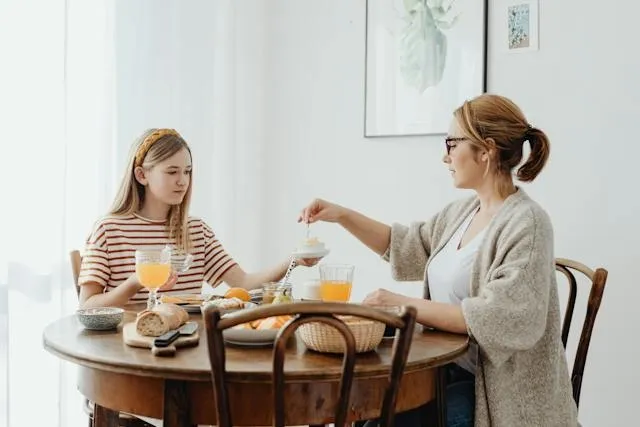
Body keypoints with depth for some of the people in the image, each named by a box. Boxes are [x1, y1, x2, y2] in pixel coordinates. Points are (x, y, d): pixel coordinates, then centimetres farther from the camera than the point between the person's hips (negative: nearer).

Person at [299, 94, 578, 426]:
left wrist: (407, 305, -26)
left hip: (500, 390, -7)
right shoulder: (463, 211, 9)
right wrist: (342, 215, 10)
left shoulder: (526, 224, -17)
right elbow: (406, 246, 20)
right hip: (451, 369, 7)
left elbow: (498, 319, -27)